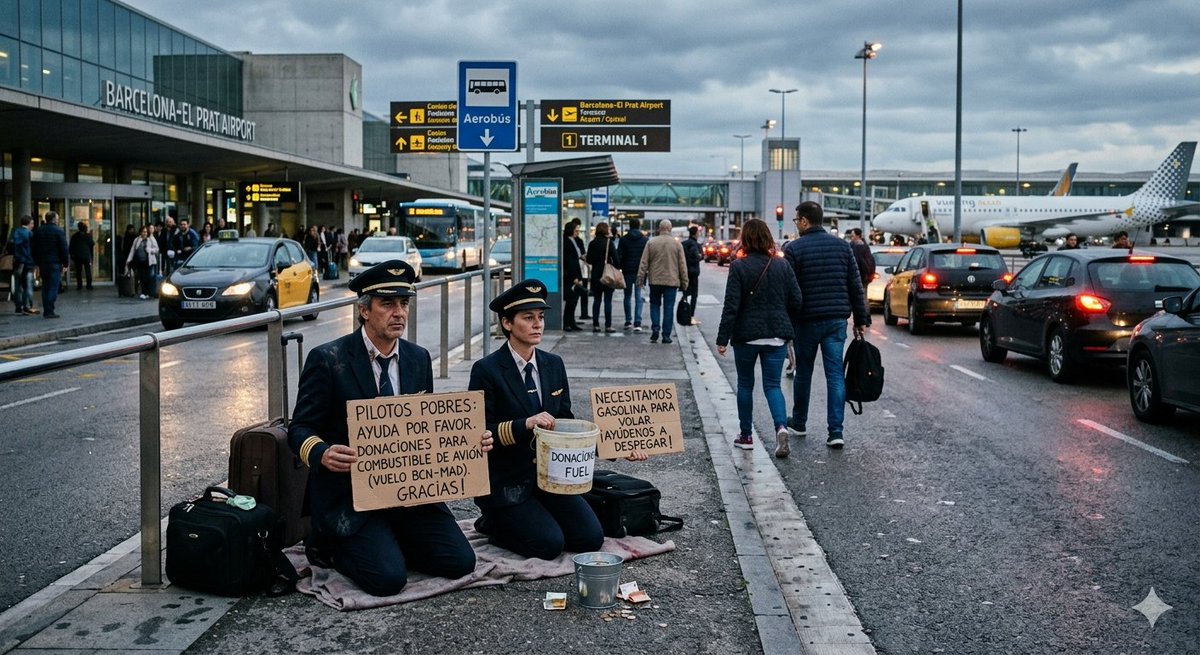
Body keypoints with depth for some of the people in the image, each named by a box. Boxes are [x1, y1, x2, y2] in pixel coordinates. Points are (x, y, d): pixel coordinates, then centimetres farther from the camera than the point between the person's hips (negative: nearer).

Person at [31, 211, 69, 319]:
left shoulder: (38, 231, 11)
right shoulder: (59, 231, -8)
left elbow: (34, 249, 14)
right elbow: (64, 249, -10)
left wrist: (37, 263, 19)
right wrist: (65, 264, -3)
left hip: (42, 263, 6)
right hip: (55, 263, -6)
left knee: (45, 287, 13)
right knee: (53, 287, -5)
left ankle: (46, 310, 15)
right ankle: (50, 311, -9)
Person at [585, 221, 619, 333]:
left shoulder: (592, 243, 3)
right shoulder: (609, 242, -8)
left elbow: (589, 260, 6)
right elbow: (615, 258, -11)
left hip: (595, 275, 4)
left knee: (596, 300, 9)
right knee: (608, 301, 0)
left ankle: (595, 325, 8)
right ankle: (608, 325, 0)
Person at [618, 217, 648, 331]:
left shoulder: (623, 239, 0)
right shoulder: (645, 239, -1)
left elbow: (619, 255, -3)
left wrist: (619, 268, 5)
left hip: (627, 271, 1)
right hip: (640, 271, -1)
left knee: (627, 296, 13)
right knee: (638, 297, 0)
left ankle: (628, 321, 14)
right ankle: (637, 323, -9)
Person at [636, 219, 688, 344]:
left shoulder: (651, 243, 0)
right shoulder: (677, 244, 0)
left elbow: (644, 263, -1)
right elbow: (682, 265, 2)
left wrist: (640, 279, 4)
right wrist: (684, 283, 7)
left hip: (655, 280, 1)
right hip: (671, 281, -1)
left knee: (655, 305, 15)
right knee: (668, 308, 4)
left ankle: (655, 328, -2)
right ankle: (666, 335, 3)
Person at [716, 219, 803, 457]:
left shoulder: (739, 267, -9)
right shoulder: (782, 267, 2)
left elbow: (731, 306, -12)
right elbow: (796, 302, 3)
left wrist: (722, 338, -8)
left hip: (746, 335, -2)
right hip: (776, 335, 2)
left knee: (745, 384, 14)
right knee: (772, 385, 6)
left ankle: (745, 435, 20)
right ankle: (781, 427, -18)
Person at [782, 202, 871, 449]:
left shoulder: (793, 249, -7)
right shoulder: (841, 245, 6)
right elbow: (856, 286, 6)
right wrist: (860, 319, 11)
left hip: (807, 320, -3)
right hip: (837, 320, 3)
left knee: (803, 373, 13)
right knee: (835, 375, 1)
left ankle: (798, 424, 28)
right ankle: (836, 432, -5)